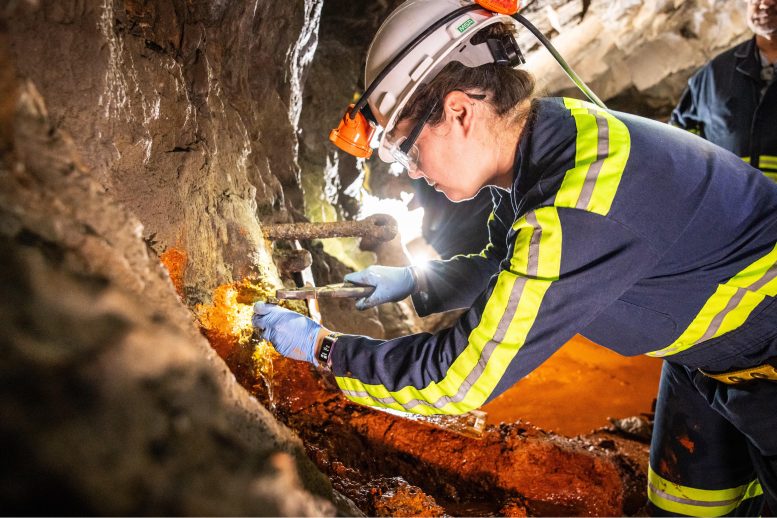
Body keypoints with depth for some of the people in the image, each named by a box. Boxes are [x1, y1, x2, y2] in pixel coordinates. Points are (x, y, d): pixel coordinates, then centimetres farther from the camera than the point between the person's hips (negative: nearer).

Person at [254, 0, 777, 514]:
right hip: (706, 345, 8)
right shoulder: (545, 131, -10)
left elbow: (460, 377, -32)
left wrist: (320, 346, -23)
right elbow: (500, 264, 10)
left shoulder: (573, 213, -39)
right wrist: (413, 281, 1)